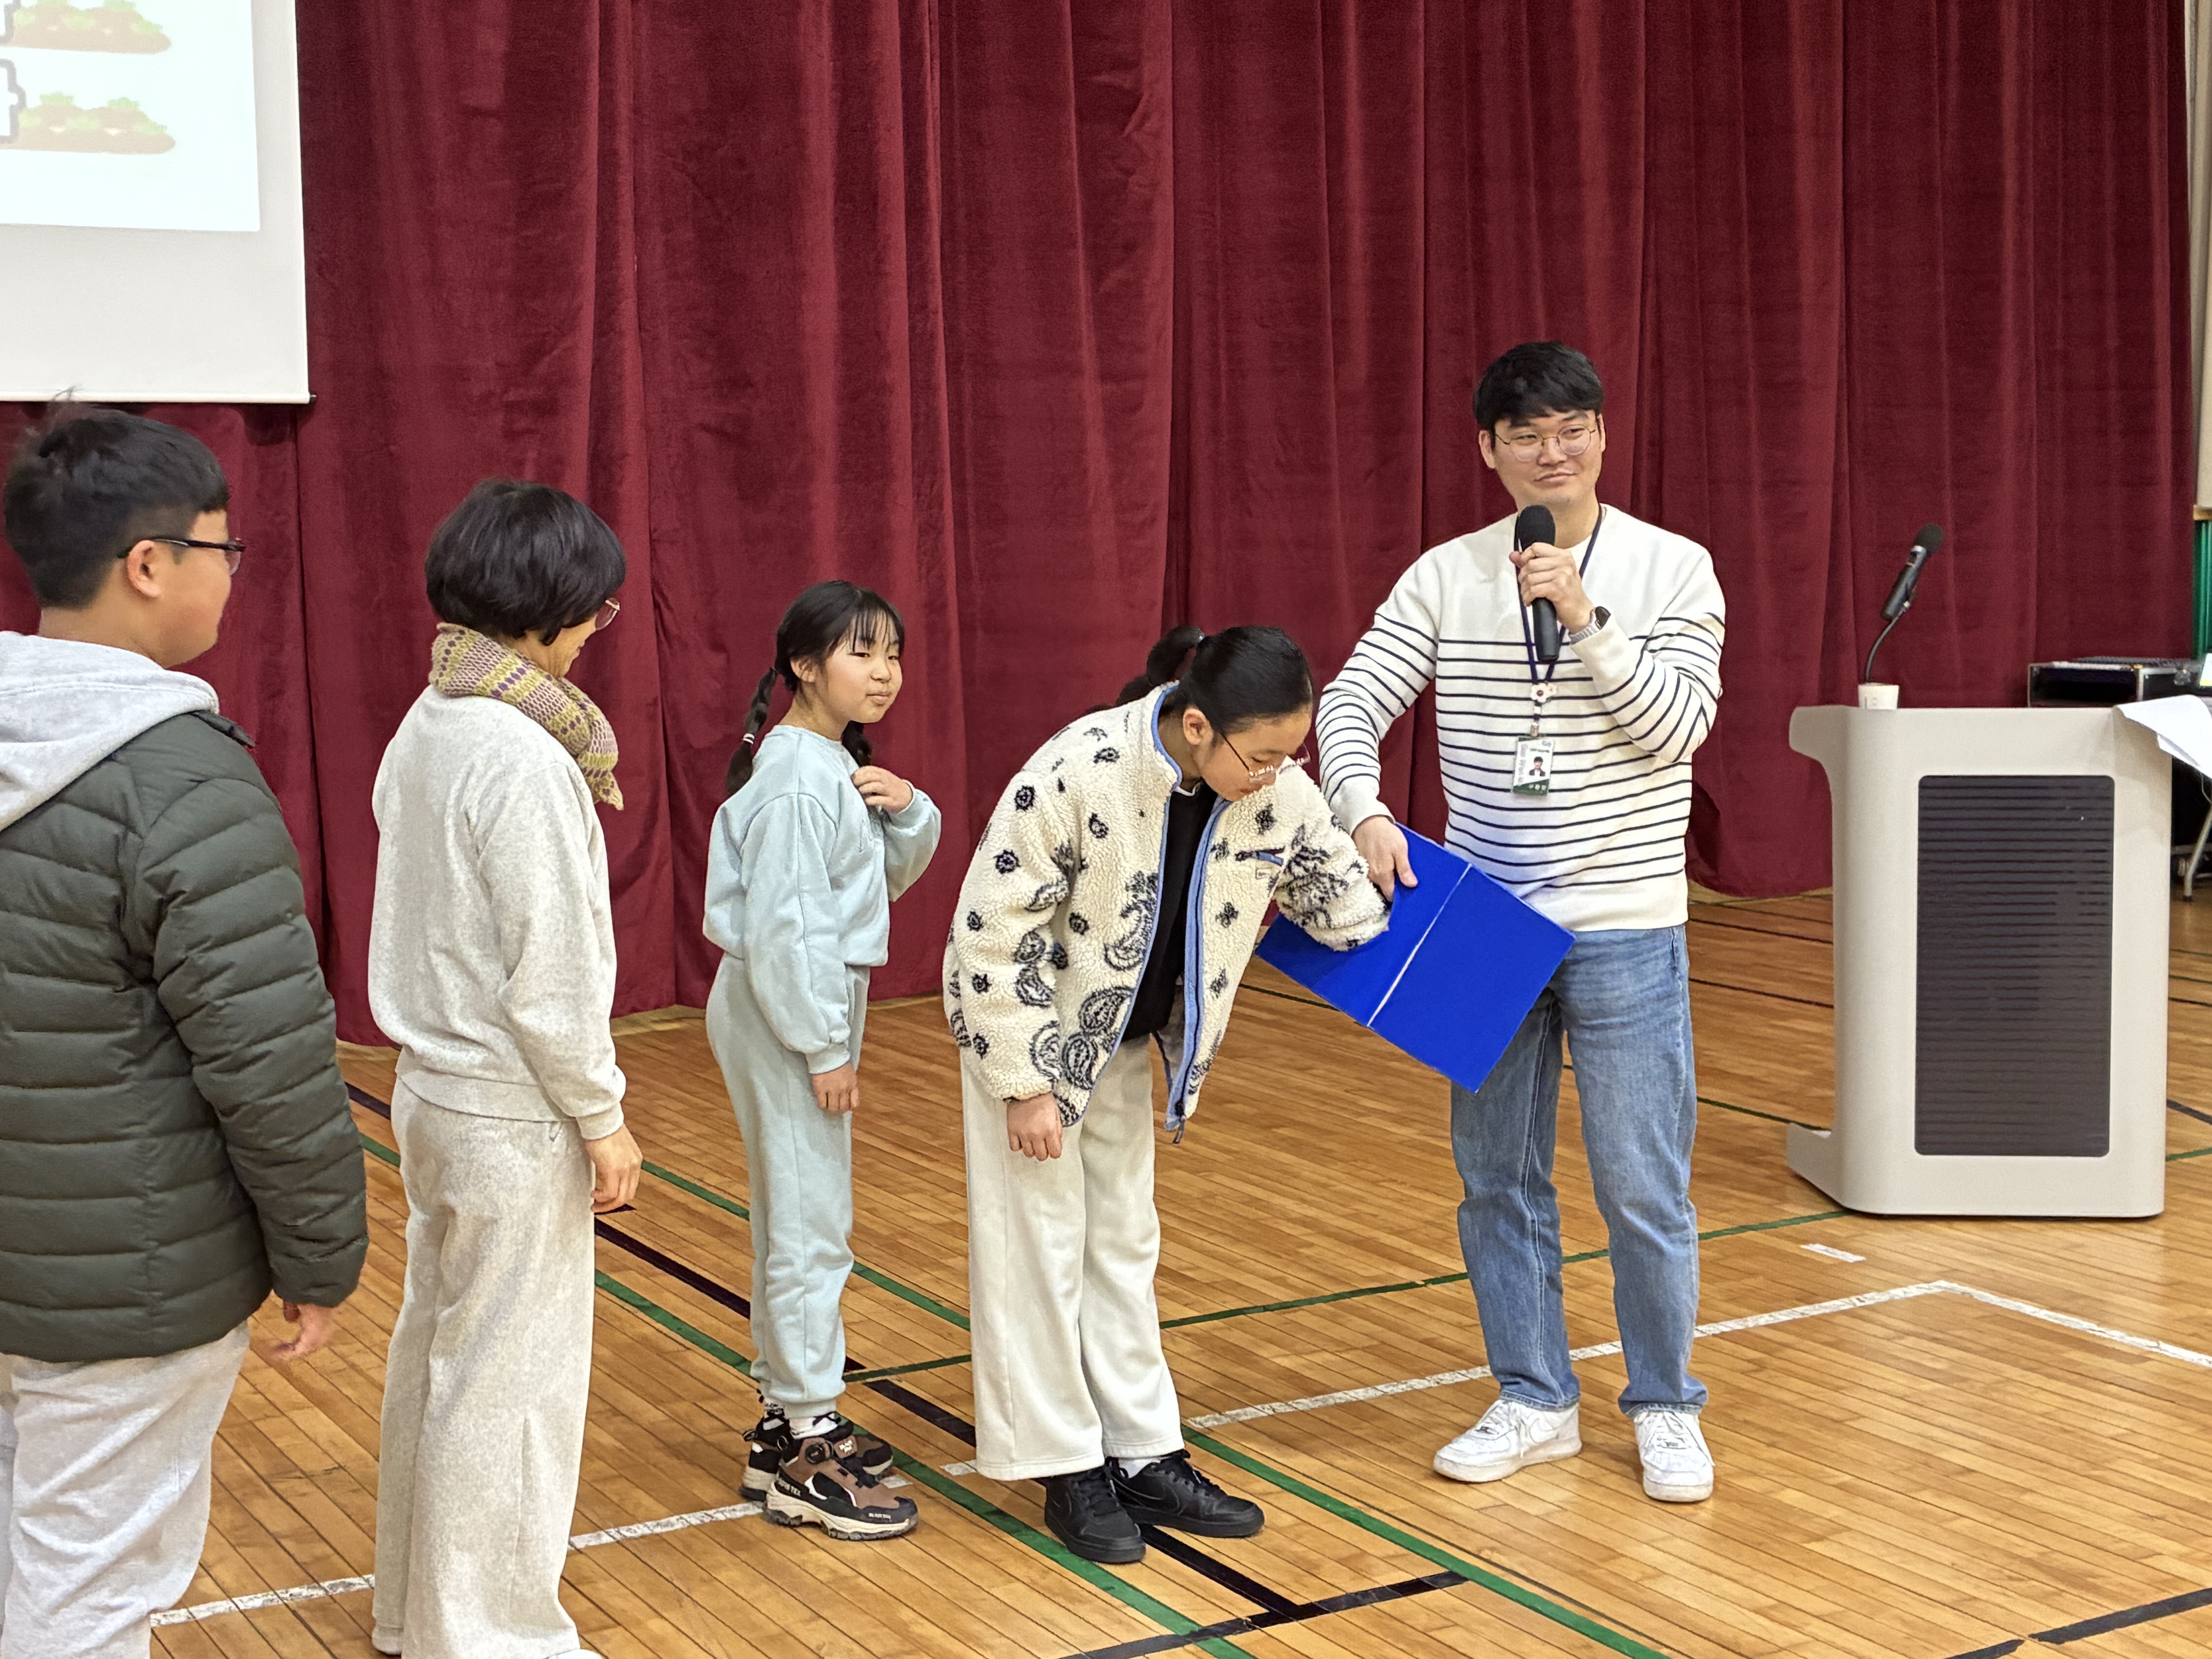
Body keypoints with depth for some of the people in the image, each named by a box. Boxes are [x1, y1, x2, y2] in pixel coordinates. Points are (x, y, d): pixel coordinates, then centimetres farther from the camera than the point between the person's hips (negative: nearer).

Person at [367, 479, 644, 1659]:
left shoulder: (427, 730, 5)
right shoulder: (523, 757, -22)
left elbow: (440, 920, 8)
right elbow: (550, 976, -21)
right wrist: (601, 1118, -12)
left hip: (434, 1087, 9)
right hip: (511, 1115, -9)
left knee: (437, 1347, 19)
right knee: (512, 1380, 2)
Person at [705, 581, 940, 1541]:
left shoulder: (841, 765, 10)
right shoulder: (796, 781, -20)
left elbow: (888, 879, 16)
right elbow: (783, 928, -24)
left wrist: (907, 814, -4)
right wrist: (825, 1048, -20)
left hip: (816, 1004, 10)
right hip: (786, 1012, -10)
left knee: (795, 1221, 16)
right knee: (810, 1228, -5)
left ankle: (788, 1418, 27)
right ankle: (807, 1456, 2)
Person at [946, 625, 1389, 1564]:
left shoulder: (1279, 792, -18)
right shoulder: (1078, 775, -34)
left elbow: (1340, 895, 1)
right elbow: (993, 933, -26)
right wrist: (1024, 1085, -21)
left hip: (1123, 1038, 6)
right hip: (1022, 1022, -6)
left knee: (1123, 1241, 13)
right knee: (1040, 1245, 1)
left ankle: (1143, 1457, 21)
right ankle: (1066, 1469, 12)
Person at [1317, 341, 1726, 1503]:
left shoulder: (1671, 568, -3)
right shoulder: (1447, 577, 3)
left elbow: (1678, 726, -12)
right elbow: (1352, 702, -3)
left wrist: (1585, 617, -23)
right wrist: (1365, 812, -21)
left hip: (1625, 929, -3)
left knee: (1643, 1190, 2)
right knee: (1497, 1180, 11)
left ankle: (1666, 1408, 21)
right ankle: (1535, 1404, 26)